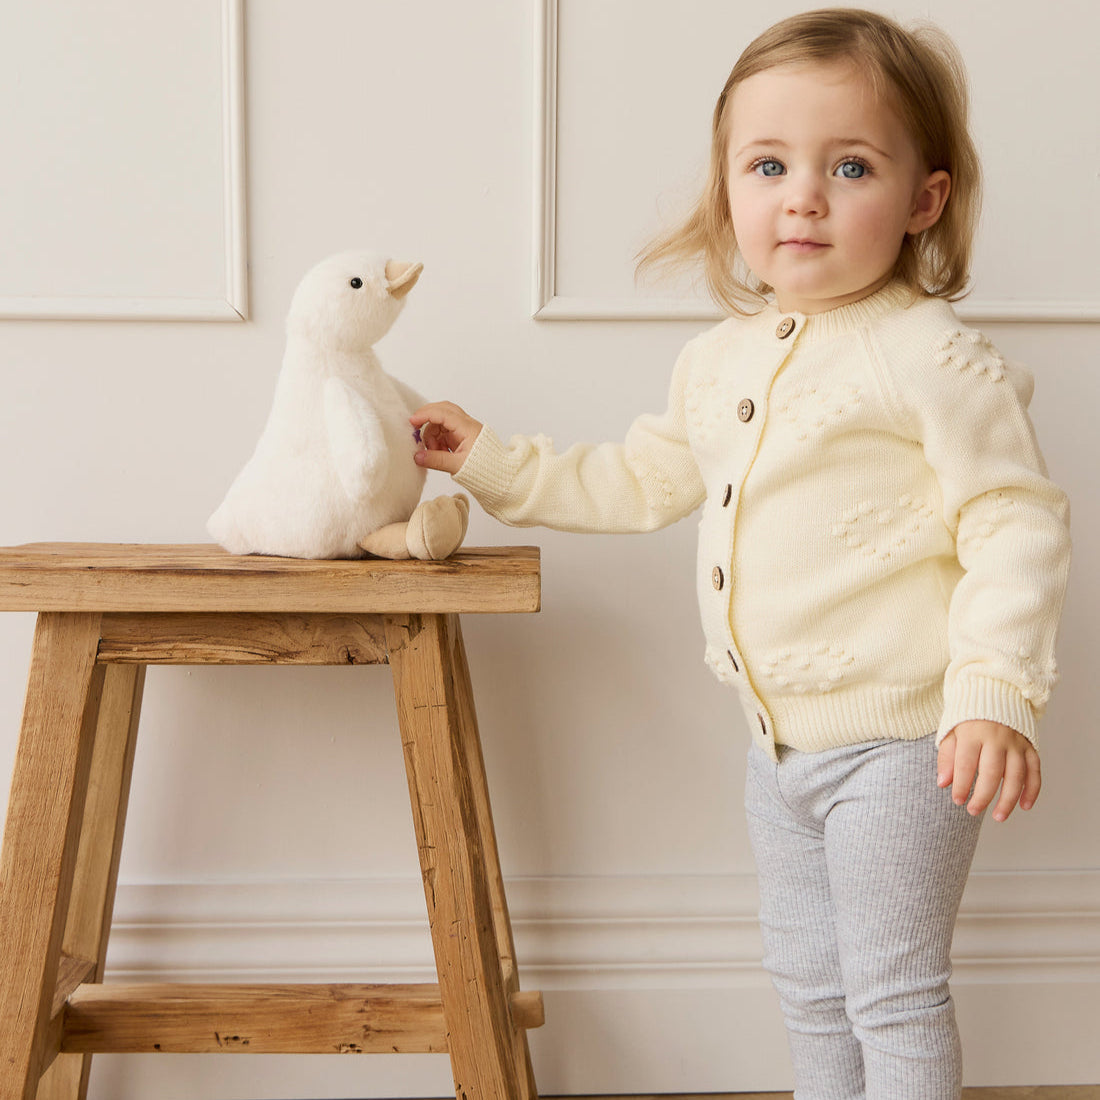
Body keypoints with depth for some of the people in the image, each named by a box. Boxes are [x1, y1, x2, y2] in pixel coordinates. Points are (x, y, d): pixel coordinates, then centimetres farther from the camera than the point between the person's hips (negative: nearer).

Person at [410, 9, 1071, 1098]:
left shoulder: (929, 357, -16)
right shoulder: (717, 361, 7)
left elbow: (1017, 524, -17)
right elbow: (638, 484, 20)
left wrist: (994, 694, -27)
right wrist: (492, 462, 19)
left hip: (895, 739, -7)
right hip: (779, 739, 8)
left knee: (892, 995, 6)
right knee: (807, 982, 22)